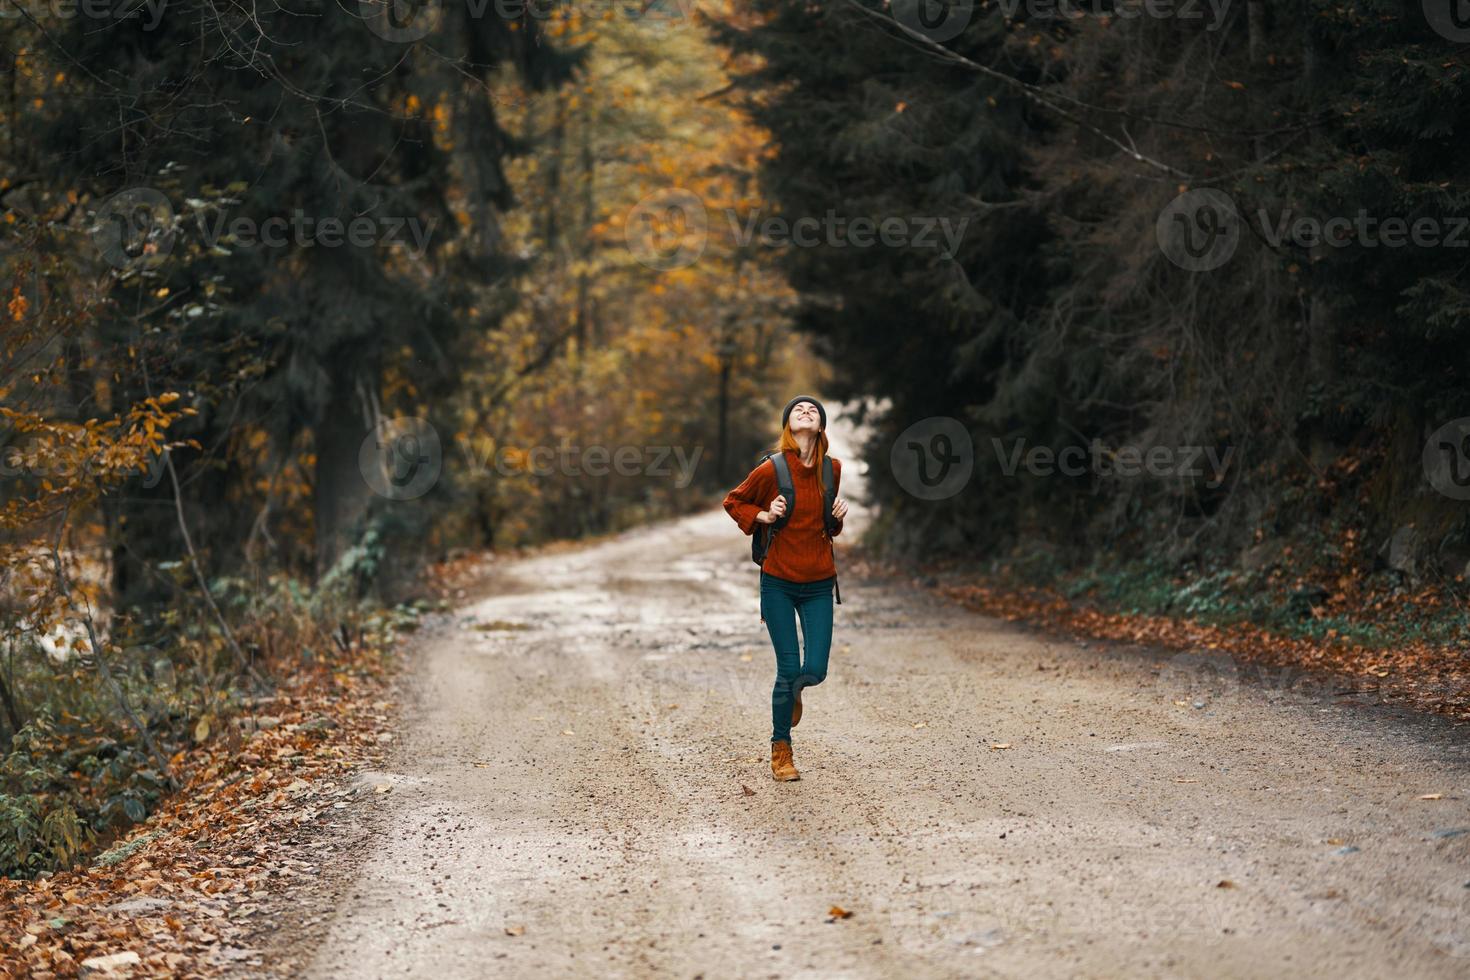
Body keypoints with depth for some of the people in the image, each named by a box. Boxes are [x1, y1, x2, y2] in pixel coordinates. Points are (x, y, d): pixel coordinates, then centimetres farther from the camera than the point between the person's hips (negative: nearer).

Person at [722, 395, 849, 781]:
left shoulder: (832, 469, 3)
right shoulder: (772, 470, -9)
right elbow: (733, 502, 7)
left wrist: (839, 514, -2)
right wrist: (762, 515, -11)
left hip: (818, 585, 3)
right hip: (778, 583, -3)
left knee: (815, 670, -4)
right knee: (789, 669, -5)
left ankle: (793, 691, 35)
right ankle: (780, 752, 13)